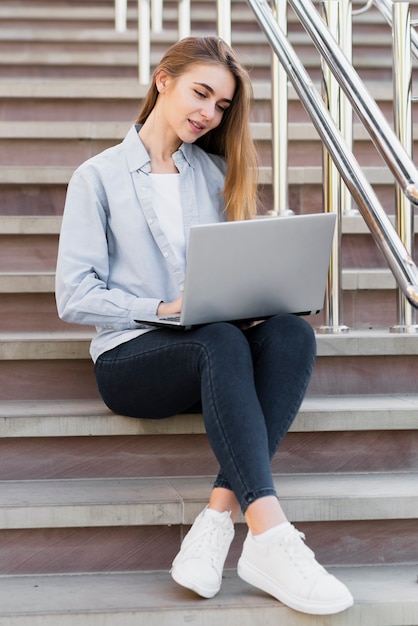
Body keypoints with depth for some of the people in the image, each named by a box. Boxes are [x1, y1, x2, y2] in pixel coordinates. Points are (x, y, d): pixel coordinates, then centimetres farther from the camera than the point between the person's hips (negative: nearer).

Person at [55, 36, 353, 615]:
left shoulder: (219, 174, 19)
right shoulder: (99, 176, 6)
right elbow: (74, 297, -3)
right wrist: (162, 307, -15)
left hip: (219, 344, 4)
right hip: (131, 355, -4)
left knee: (292, 331, -29)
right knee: (221, 342, -36)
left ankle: (220, 516, -36)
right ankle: (269, 536, -44)